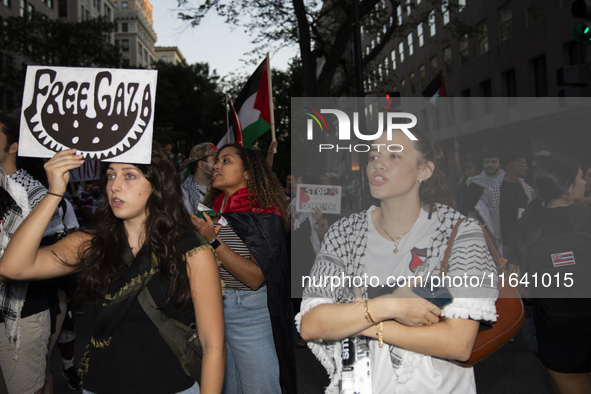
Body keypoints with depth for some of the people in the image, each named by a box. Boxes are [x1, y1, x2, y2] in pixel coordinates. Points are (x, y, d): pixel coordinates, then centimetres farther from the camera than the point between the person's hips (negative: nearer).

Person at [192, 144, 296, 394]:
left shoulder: (265, 214, -12)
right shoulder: (212, 209, 6)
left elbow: (255, 278, -21)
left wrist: (213, 240, -23)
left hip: (250, 313, -6)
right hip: (212, 305, 6)